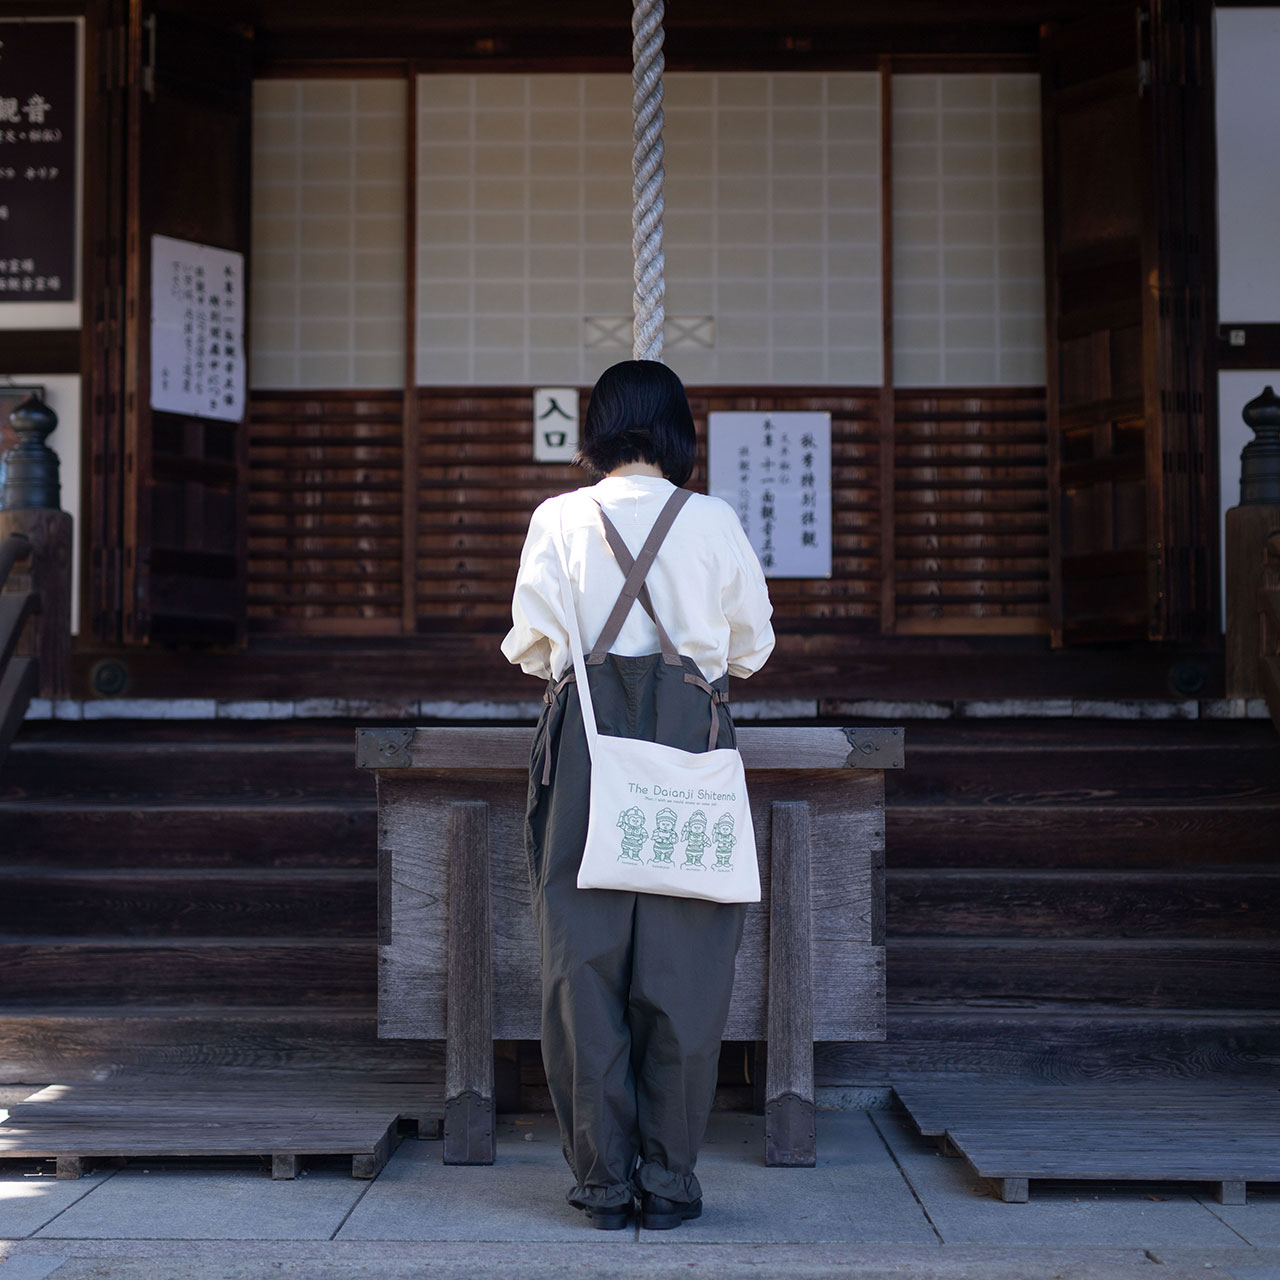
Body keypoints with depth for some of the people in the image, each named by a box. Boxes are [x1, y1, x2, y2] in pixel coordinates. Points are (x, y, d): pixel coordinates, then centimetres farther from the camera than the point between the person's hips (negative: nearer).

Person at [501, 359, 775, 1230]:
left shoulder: (558, 520, 2)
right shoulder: (714, 521, 2)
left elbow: (530, 646, 8)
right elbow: (753, 645, 11)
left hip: (584, 737, 0)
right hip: (691, 736, 0)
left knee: (584, 959, 6)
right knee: (682, 963, 5)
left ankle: (603, 1180, 10)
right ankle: (669, 1181, 10)